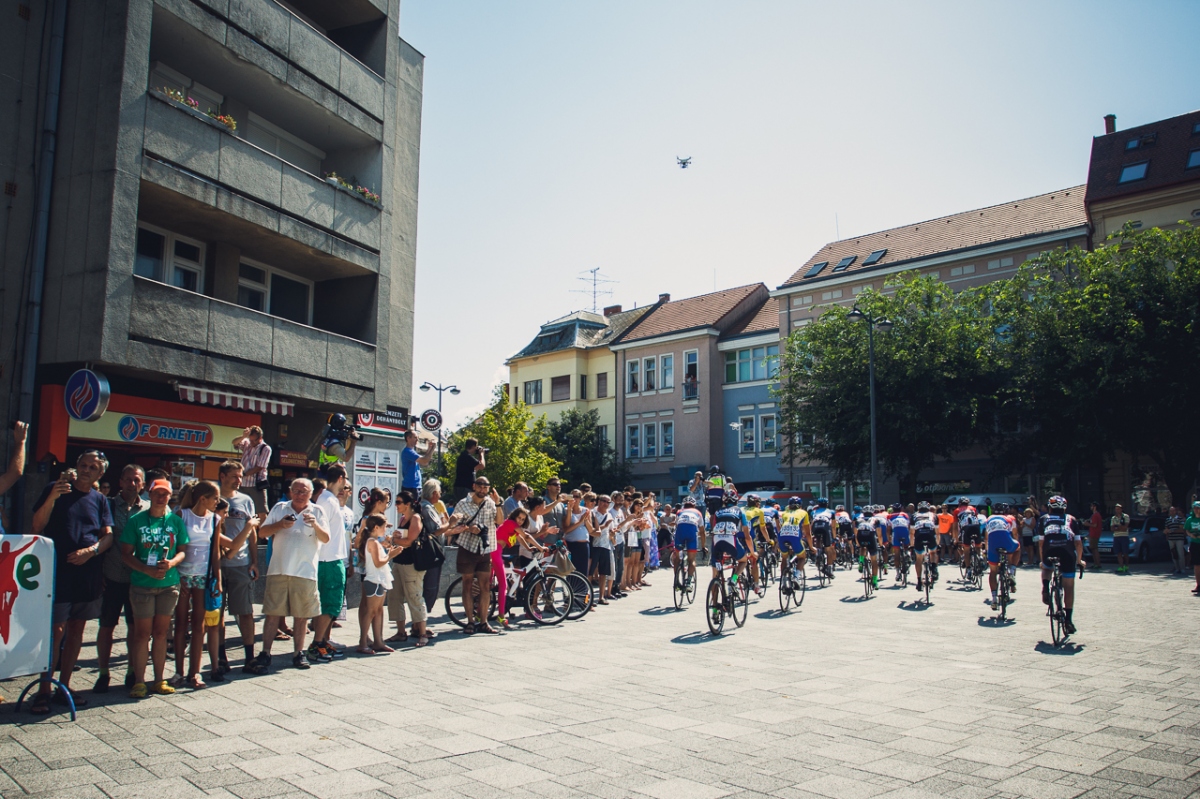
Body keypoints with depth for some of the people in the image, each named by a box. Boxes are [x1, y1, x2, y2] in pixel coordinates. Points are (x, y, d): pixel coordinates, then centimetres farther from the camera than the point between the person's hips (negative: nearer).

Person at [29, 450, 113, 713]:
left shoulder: (100, 500, 10)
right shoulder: (55, 489, 2)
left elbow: (108, 536, 6)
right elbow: (37, 527, -5)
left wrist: (91, 551, -13)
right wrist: (52, 498, -19)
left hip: (89, 574, 4)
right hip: (58, 572, -4)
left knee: (77, 629, 9)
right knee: (56, 630, -7)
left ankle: (64, 687, 19)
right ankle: (44, 690, 1)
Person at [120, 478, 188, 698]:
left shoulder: (176, 521, 7)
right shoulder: (136, 520, -1)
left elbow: (183, 550, 8)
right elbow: (126, 553, -3)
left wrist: (172, 563, -13)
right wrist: (147, 569, -16)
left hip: (169, 584, 2)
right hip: (142, 583, -2)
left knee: (161, 632, 9)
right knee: (142, 633, 0)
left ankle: (159, 680, 17)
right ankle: (139, 682, 8)